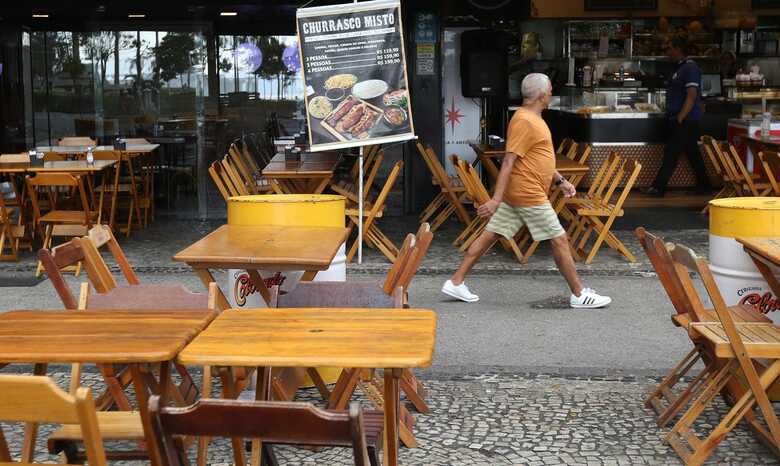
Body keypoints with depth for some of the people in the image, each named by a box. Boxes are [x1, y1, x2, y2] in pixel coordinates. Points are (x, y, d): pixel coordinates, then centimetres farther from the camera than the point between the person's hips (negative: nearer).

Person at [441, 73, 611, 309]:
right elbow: (509, 162, -23)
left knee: (490, 234, 9)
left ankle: (456, 282, 10)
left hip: (516, 193, 10)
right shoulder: (525, 122, -18)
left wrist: (560, 180, 25)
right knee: (559, 240, -1)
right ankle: (579, 295, 8)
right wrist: (496, 199, -27)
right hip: (529, 194, -10)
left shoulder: (533, 118, 16)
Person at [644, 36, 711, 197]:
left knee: (671, 154, -8)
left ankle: (658, 188, -7)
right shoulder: (681, 68, 16)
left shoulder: (690, 68, -15)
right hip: (682, 120, 10)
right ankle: (704, 185, 23)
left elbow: (691, 97, -21)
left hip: (685, 121, -10)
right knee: (693, 153, 15)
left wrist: (680, 119, -22)